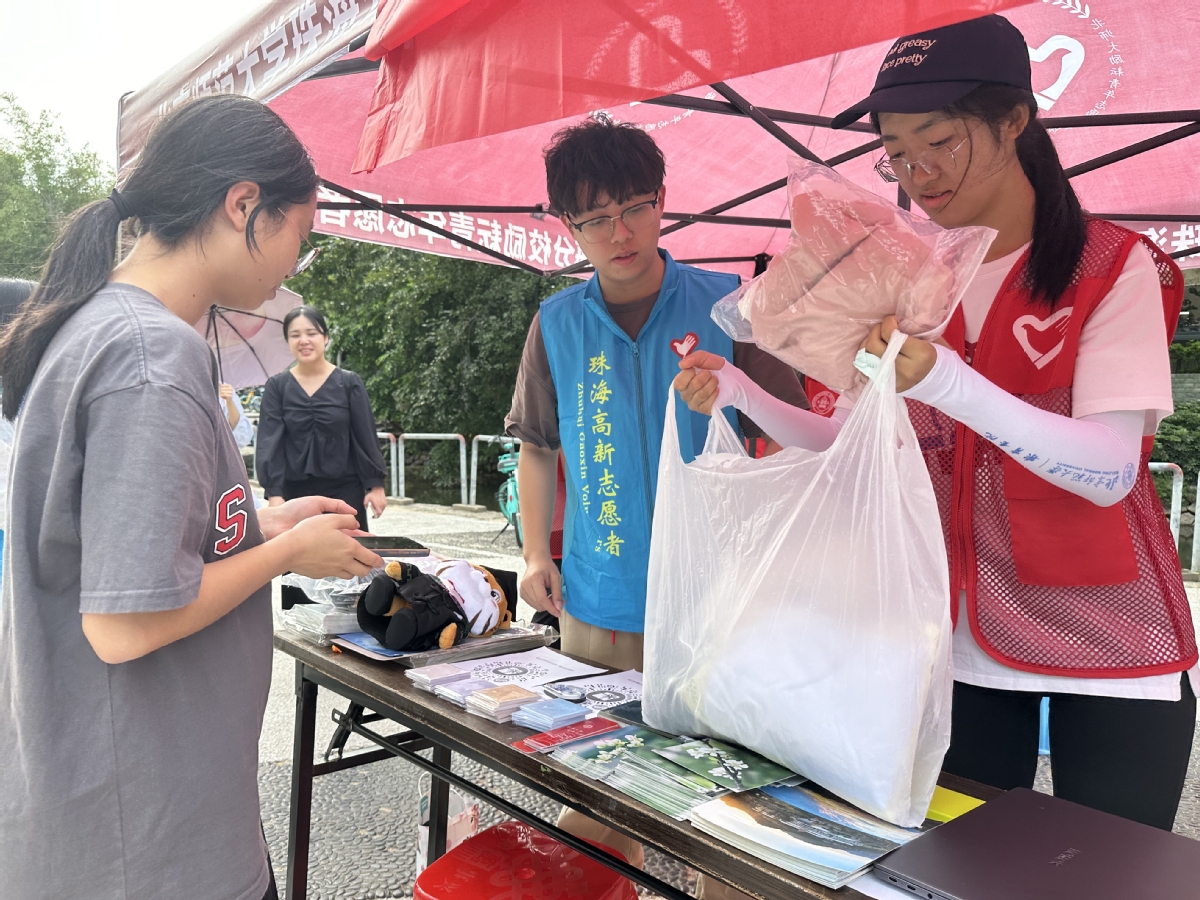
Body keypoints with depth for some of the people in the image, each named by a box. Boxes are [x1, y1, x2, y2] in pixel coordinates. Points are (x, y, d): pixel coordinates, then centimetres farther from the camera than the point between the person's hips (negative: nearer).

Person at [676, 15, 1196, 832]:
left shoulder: (1115, 267, -8)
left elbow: (1110, 472, -19)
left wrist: (946, 381, -33)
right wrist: (741, 394, -10)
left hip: (1109, 646, -3)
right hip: (962, 640, 4)